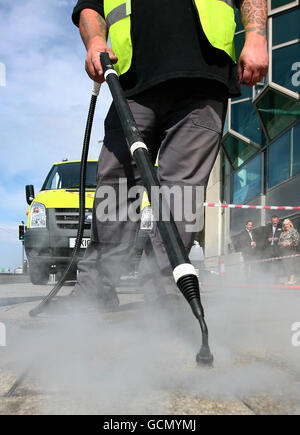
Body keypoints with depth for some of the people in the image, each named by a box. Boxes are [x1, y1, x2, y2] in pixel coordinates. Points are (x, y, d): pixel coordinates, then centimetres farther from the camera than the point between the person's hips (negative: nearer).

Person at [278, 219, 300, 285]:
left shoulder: (293, 231, 2)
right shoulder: (282, 232, 20)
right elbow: (279, 241, 22)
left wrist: (289, 243, -13)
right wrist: (282, 243, 1)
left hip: (291, 250, -6)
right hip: (283, 250, 6)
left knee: (290, 262, -13)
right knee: (285, 264, 0)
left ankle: (292, 279, -13)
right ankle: (290, 279, 5)